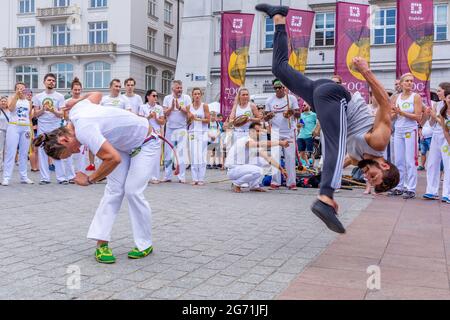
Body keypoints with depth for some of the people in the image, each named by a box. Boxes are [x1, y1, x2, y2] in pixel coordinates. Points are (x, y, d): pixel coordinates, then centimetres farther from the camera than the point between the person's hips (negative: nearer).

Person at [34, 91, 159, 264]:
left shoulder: (83, 130, -35)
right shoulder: (76, 110, -10)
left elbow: (114, 158, -42)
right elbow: (96, 94, 9)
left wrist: (90, 180, -28)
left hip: (145, 144, -9)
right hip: (125, 143, 9)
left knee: (133, 191, -15)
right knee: (113, 189, -5)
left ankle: (145, 245, 1)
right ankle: (102, 244, -9)